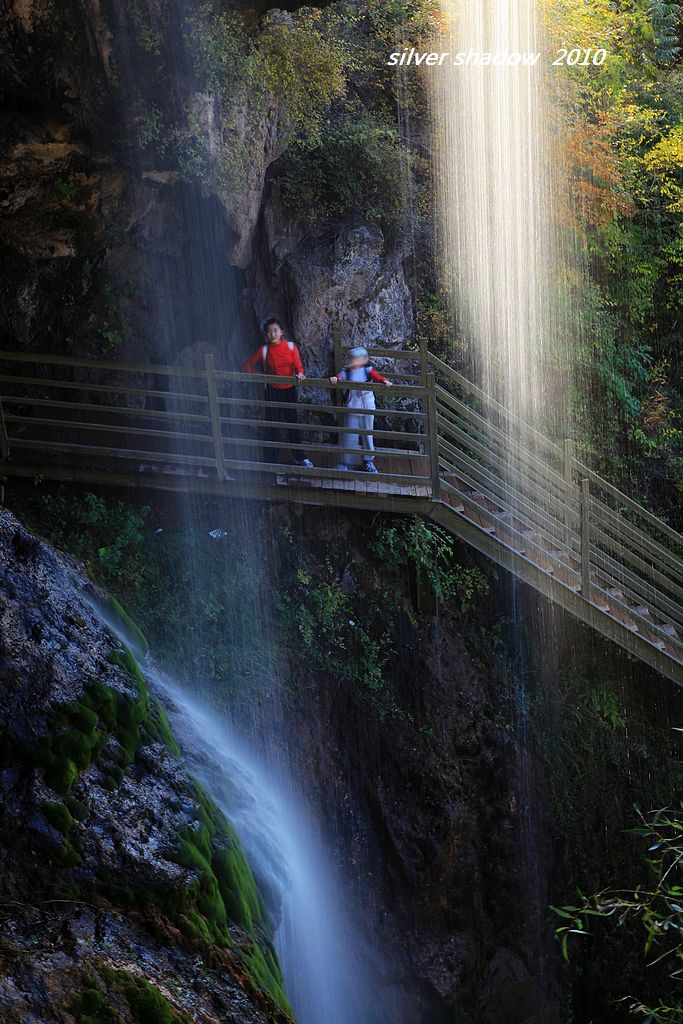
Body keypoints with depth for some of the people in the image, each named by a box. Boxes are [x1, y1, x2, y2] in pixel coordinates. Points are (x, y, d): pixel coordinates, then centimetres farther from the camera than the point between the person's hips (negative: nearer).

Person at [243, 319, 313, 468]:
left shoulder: (290, 346, -4)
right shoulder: (264, 350, -6)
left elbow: (298, 365, -8)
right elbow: (248, 365, 3)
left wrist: (300, 374, -28)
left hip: (289, 390, 2)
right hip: (273, 391, -2)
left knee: (293, 422, 13)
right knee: (274, 426, -1)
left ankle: (299, 457, 27)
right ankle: (272, 462, 9)